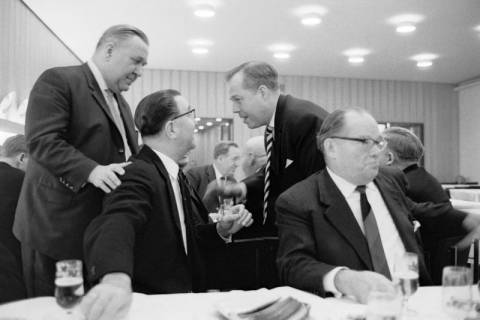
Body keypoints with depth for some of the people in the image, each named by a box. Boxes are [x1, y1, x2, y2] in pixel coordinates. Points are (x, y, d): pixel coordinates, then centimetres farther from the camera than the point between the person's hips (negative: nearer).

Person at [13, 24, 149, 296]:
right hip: (57, 224, -7)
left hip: (102, 230, 7)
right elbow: (41, 140, -18)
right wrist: (92, 170, -29)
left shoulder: (121, 103, 19)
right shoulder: (58, 81, -8)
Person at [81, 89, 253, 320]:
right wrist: (116, 279, -57)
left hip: (181, 298, 8)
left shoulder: (175, 175, 7)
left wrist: (222, 229, -2)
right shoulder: (140, 174, -20)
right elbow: (116, 224, -39)